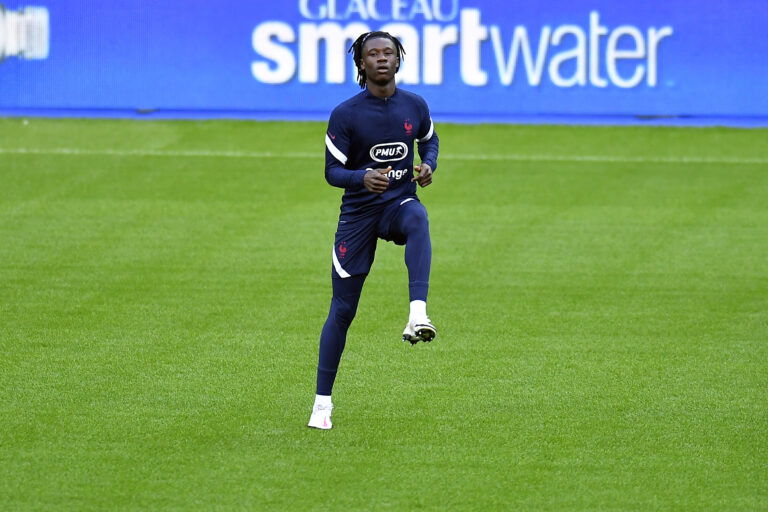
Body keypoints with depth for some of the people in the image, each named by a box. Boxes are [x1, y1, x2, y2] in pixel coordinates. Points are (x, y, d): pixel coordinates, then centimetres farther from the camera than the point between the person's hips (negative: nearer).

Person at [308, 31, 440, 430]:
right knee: (342, 307, 0)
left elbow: (429, 140, 20)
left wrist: (428, 165, -3)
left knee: (418, 219, -38)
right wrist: (363, 177, -29)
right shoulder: (345, 114, -8)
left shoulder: (414, 106, 0)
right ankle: (322, 402, 11)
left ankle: (418, 316, -53)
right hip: (358, 212, -1)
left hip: (399, 202, 1)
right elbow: (333, 171, -7)